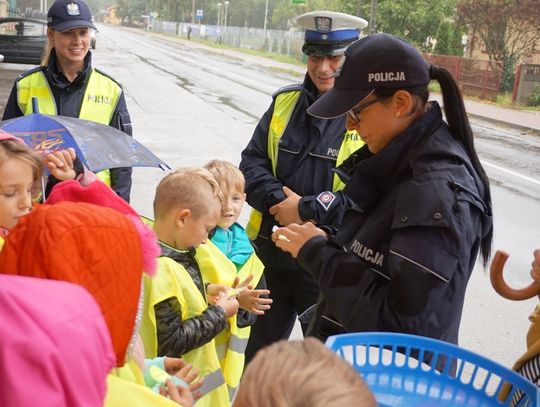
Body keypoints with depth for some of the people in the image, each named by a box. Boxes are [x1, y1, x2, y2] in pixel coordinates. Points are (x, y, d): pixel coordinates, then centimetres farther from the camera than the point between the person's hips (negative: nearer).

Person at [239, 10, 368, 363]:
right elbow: (252, 162, 4)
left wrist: (308, 209, -20)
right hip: (270, 250, 5)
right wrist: (278, 200, -14)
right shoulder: (284, 102, 5)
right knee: (259, 348, 22)